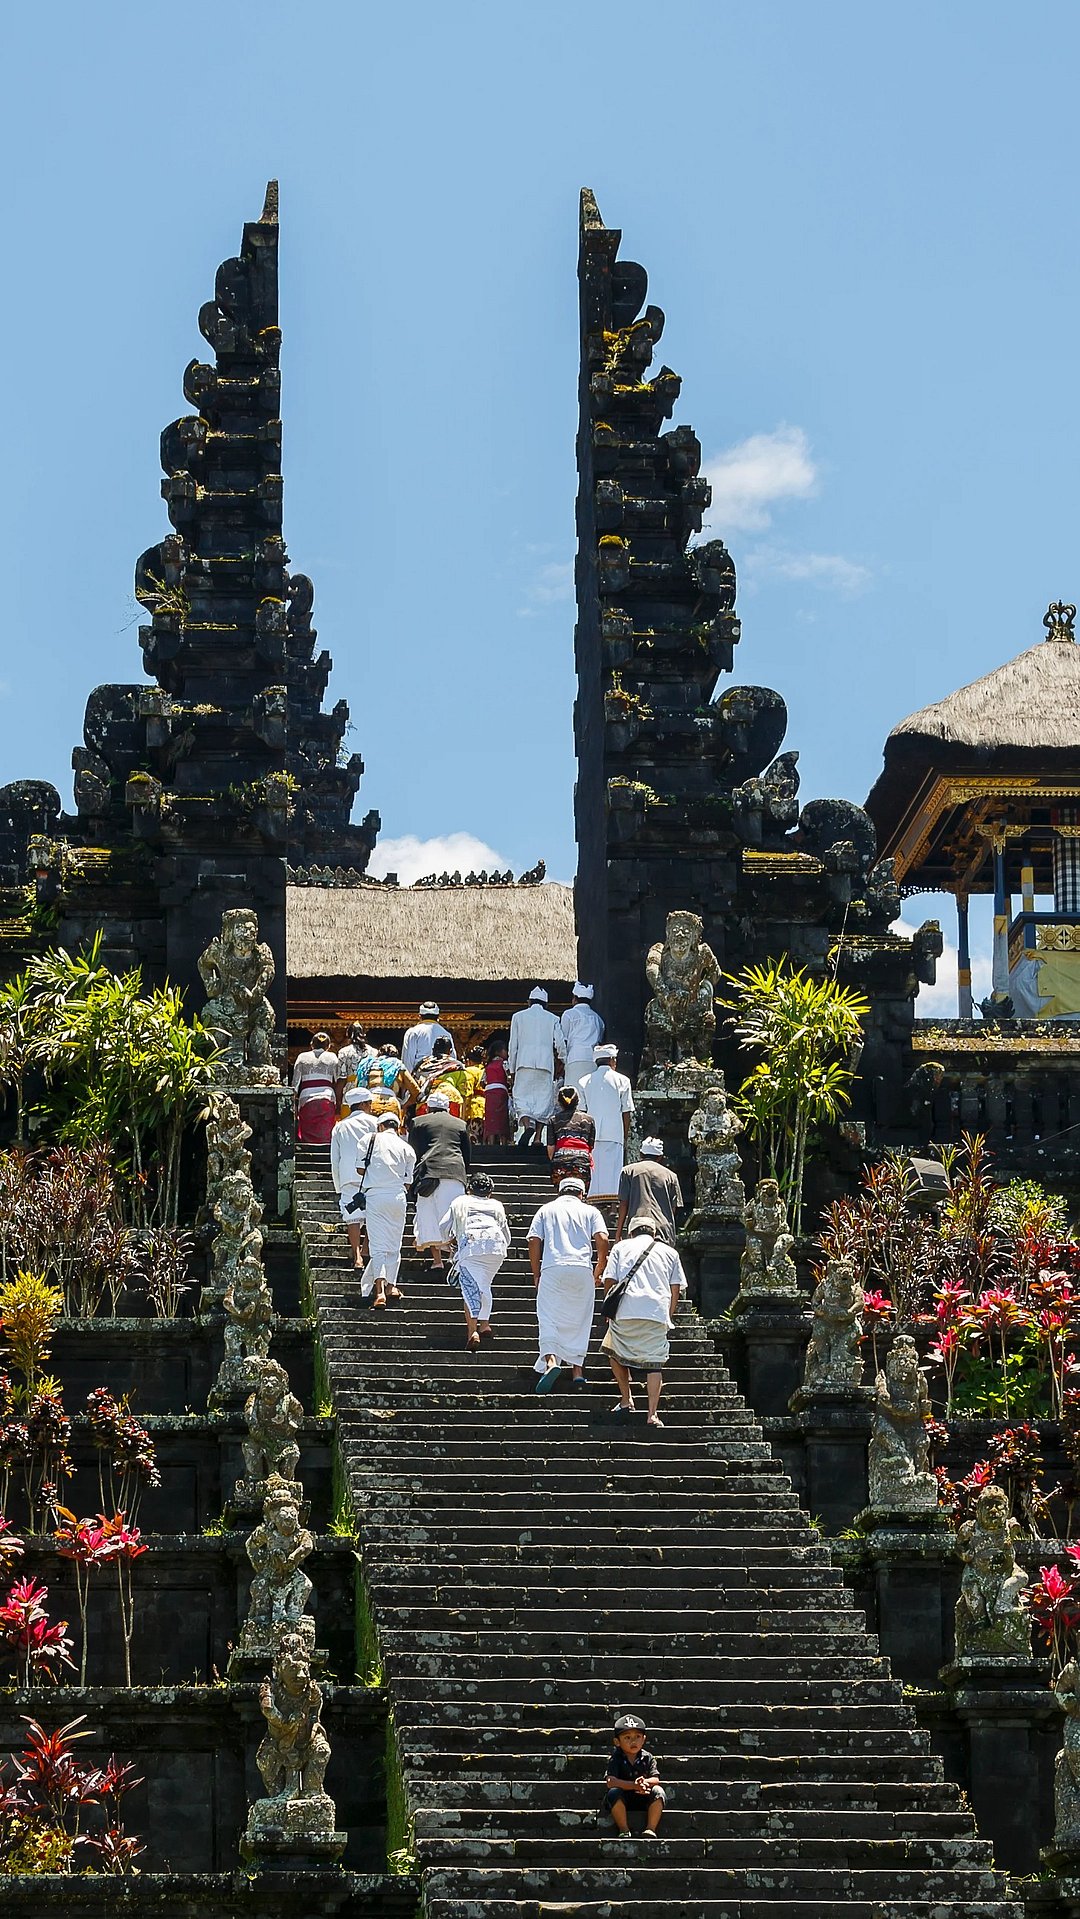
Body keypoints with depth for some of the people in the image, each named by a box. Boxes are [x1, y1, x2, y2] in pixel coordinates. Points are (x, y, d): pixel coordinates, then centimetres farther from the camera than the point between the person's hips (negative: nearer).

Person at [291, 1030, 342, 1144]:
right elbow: (338, 1080, 9)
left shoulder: (302, 1057, 12)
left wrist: (294, 1105, 12)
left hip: (306, 1100, 0)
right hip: (327, 1100, 0)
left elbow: (295, 1083, 9)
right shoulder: (332, 1057, 12)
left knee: (307, 1138, 0)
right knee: (325, 1138, -1)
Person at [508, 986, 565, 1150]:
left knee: (522, 1097, 0)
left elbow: (513, 1046, 10)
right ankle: (537, 1137, -5)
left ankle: (527, 1125, -28)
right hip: (545, 1063, 1)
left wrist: (512, 1071, 15)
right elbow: (560, 1044, 3)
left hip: (524, 1063, -1)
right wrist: (560, 1060, 23)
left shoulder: (519, 1017, 12)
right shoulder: (552, 1019, 12)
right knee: (544, 1099, 5)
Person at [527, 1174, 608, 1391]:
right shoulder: (590, 1211, 16)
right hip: (582, 1268, 1)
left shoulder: (547, 1209, 17)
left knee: (548, 1319, -4)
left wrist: (536, 1274, 13)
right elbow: (602, 1240, 1)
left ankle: (551, 1360, -27)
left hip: (552, 1268, -1)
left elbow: (534, 1241, 6)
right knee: (578, 1320, 12)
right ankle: (577, 1368, 8)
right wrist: (599, 1271, 11)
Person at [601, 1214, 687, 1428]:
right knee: (654, 1361, 1)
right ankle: (653, 1414, -10)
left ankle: (626, 1399, 17)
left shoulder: (621, 1247, 19)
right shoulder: (669, 1252, 22)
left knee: (615, 1350, 23)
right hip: (658, 1312, 1)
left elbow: (609, 1281, 9)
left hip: (626, 1309, -1)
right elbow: (676, 1289, 15)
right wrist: (668, 1317, 22)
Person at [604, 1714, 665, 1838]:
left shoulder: (647, 1758, -1)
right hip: (623, 1800, -2)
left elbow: (656, 1779, -9)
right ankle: (624, 1830, -22)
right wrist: (634, 1785, -36)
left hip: (643, 1799, 2)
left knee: (658, 1791, -23)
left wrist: (644, 1782, -34)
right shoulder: (616, 1759, -9)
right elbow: (610, 1782, -23)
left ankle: (650, 1829, -20)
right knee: (614, 1792, -32)